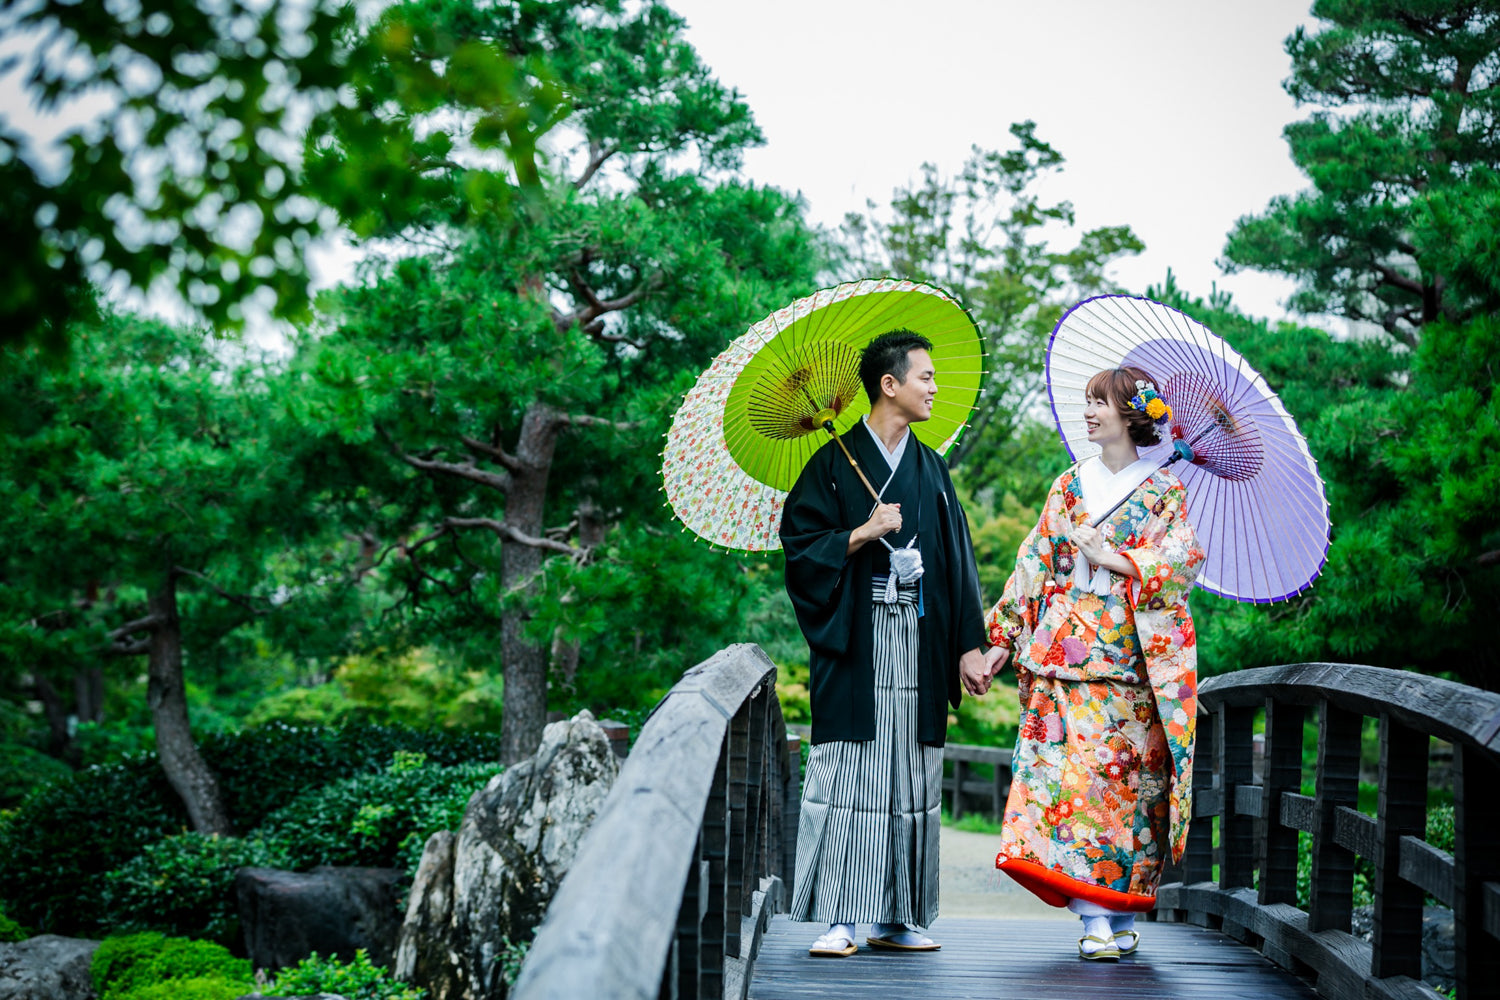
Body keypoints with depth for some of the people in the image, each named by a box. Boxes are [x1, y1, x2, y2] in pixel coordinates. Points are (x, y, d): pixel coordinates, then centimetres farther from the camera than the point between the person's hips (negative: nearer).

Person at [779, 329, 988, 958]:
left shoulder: (931, 469, 15)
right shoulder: (836, 463, 0)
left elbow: (957, 561, 14)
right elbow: (800, 547, -3)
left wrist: (969, 643, 8)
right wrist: (861, 535, -15)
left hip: (918, 641, 5)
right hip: (857, 645, -5)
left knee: (912, 779, 5)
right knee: (849, 775, -9)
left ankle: (898, 919, 10)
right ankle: (839, 919, -6)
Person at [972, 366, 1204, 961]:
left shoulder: (1164, 493, 5)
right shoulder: (1069, 486, 14)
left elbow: (1181, 564, -6)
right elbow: (1034, 564, 11)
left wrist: (1109, 556, -13)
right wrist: (1002, 640, 5)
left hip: (1129, 660, -2)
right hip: (1064, 654, 3)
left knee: (1124, 777, -4)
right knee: (1068, 772, -8)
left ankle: (1123, 915, 6)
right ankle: (1095, 920, -9)